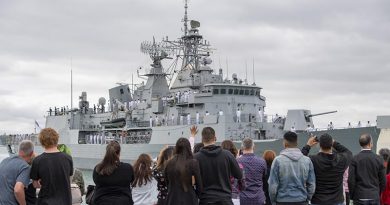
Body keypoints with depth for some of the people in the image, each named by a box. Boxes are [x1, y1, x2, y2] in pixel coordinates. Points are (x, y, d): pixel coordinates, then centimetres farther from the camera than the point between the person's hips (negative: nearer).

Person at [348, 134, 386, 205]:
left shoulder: (355, 159, -6)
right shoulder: (378, 159, -2)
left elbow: (351, 180, -7)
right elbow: (383, 181, 2)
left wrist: (352, 195, 5)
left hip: (359, 197, -1)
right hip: (374, 197, 1)